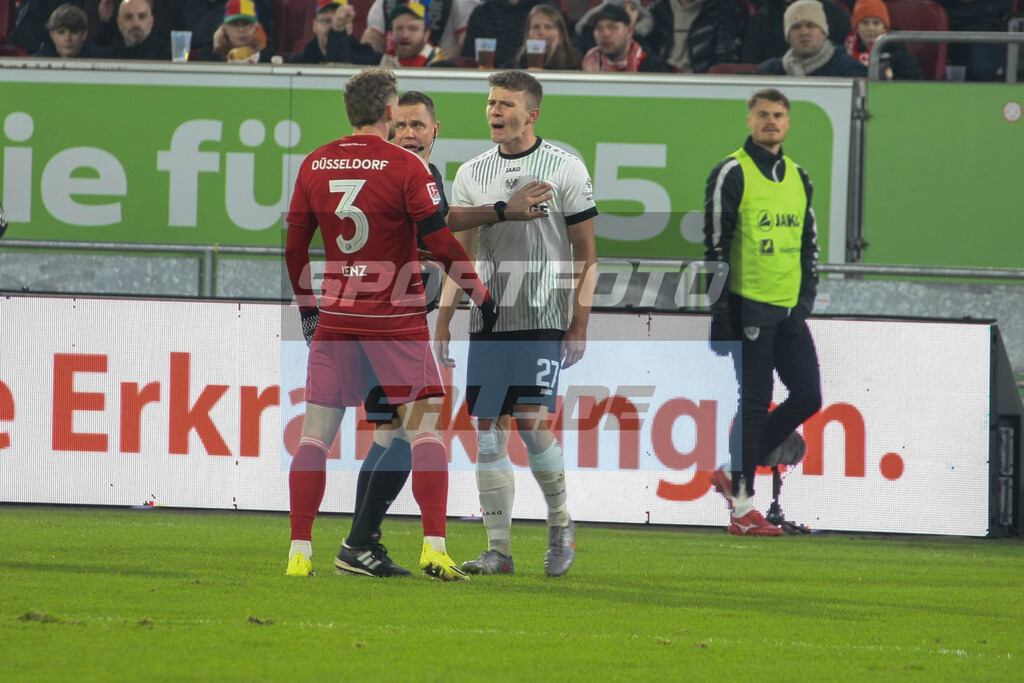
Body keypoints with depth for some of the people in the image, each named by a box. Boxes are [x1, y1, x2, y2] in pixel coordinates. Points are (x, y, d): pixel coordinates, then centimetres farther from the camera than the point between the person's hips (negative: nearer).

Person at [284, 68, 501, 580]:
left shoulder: (314, 166, 4)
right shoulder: (405, 167, -9)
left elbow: (294, 246, 10)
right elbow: (440, 244, -9)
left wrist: (307, 307, 22)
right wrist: (481, 295, 3)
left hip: (335, 319, 4)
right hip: (397, 318, -4)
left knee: (316, 432, 7)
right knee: (423, 427, 0)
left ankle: (299, 551, 3)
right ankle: (434, 547, -8)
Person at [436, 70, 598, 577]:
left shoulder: (565, 169, 0)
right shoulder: (472, 174, 11)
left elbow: (586, 253, 1)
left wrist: (580, 322, -6)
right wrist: (443, 321, 7)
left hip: (544, 320, -4)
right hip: (487, 322, 4)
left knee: (531, 421, -15)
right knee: (489, 432, 0)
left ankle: (560, 522, 8)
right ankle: (498, 549, 4)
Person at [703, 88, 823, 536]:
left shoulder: (797, 177, 15)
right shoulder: (732, 174, -5)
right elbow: (715, 245, -7)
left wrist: (806, 299, 13)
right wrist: (721, 309, -11)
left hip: (790, 310, 7)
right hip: (749, 306, -7)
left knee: (808, 395, 2)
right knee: (754, 403, -6)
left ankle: (734, 473, 16)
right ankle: (742, 508, 1)